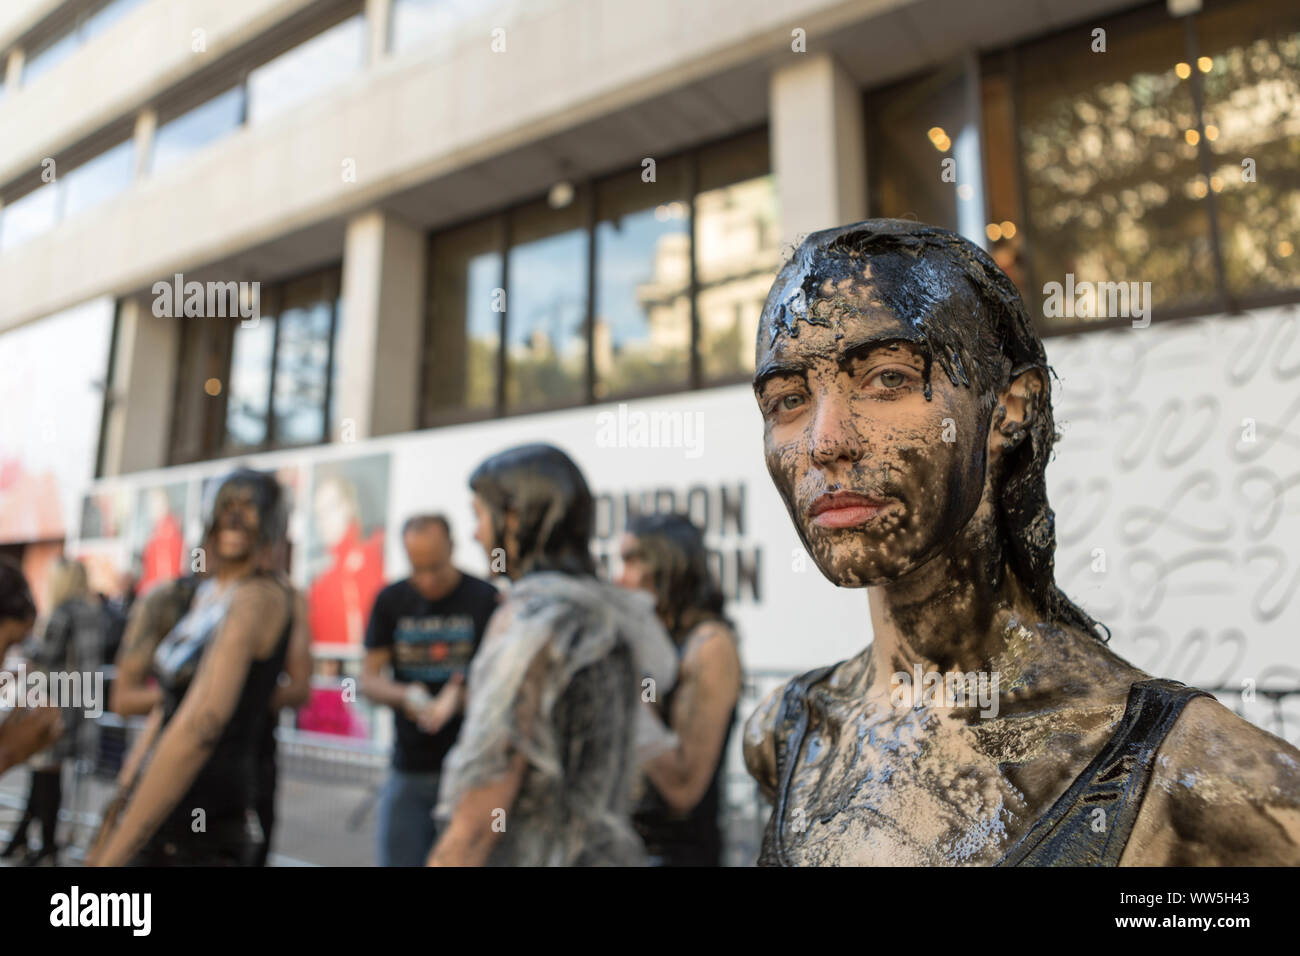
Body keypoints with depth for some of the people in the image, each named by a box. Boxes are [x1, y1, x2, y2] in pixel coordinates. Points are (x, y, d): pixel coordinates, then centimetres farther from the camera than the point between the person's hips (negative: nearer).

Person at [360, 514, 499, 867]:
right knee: (397, 854, 7)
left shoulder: (486, 600, -6)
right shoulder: (390, 600, 5)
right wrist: (404, 696, -16)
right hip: (408, 770, 3)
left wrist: (458, 700, -25)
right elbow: (369, 678, 5)